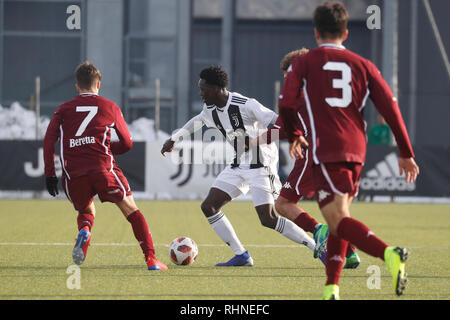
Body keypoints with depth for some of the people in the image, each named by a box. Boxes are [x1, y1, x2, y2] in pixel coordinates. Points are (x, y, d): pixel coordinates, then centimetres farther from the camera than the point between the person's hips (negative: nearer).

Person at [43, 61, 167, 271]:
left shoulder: (64, 109, 17)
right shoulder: (110, 107, 15)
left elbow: (49, 139, 4)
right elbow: (127, 144, 17)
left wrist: (49, 174, 5)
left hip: (73, 174, 2)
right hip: (103, 167, -2)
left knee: (86, 211, 25)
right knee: (131, 211, 8)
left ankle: (84, 230, -12)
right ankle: (151, 259, -3)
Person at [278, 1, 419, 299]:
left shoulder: (303, 63, 6)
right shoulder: (363, 65, 14)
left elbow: (287, 105, -3)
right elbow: (391, 107, 8)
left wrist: (294, 137, 17)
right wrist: (406, 153, 11)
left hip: (325, 150, -5)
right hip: (356, 151, 5)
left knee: (338, 220, -13)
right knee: (341, 215, 18)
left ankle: (388, 253, -38)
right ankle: (332, 288, 14)